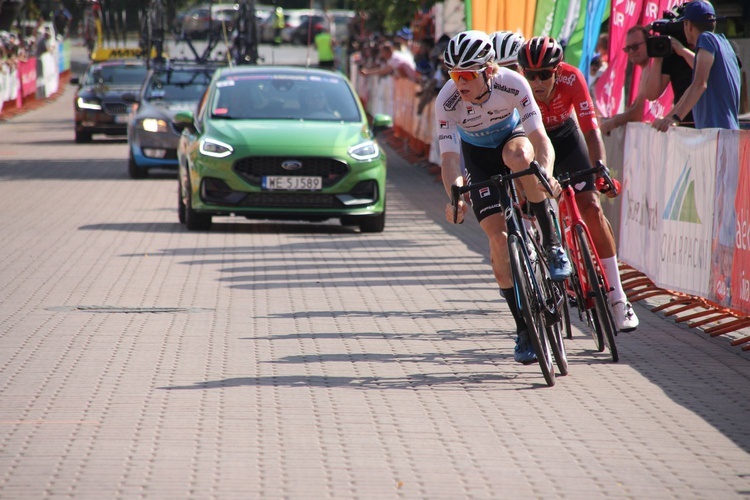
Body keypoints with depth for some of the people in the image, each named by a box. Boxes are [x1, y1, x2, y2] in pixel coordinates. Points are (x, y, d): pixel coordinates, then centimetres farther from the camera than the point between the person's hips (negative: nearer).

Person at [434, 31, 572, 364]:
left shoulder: (512, 84, -31)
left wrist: (546, 175, -53)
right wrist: (455, 196, -51)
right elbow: (449, 157, -32)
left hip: (513, 136, -1)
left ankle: (551, 243, -24)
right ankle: (523, 329, -6)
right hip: (477, 154, 1)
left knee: (519, 156, -39)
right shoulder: (447, 102, -29)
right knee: (497, 233, -15)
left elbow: (539, 138, -34)